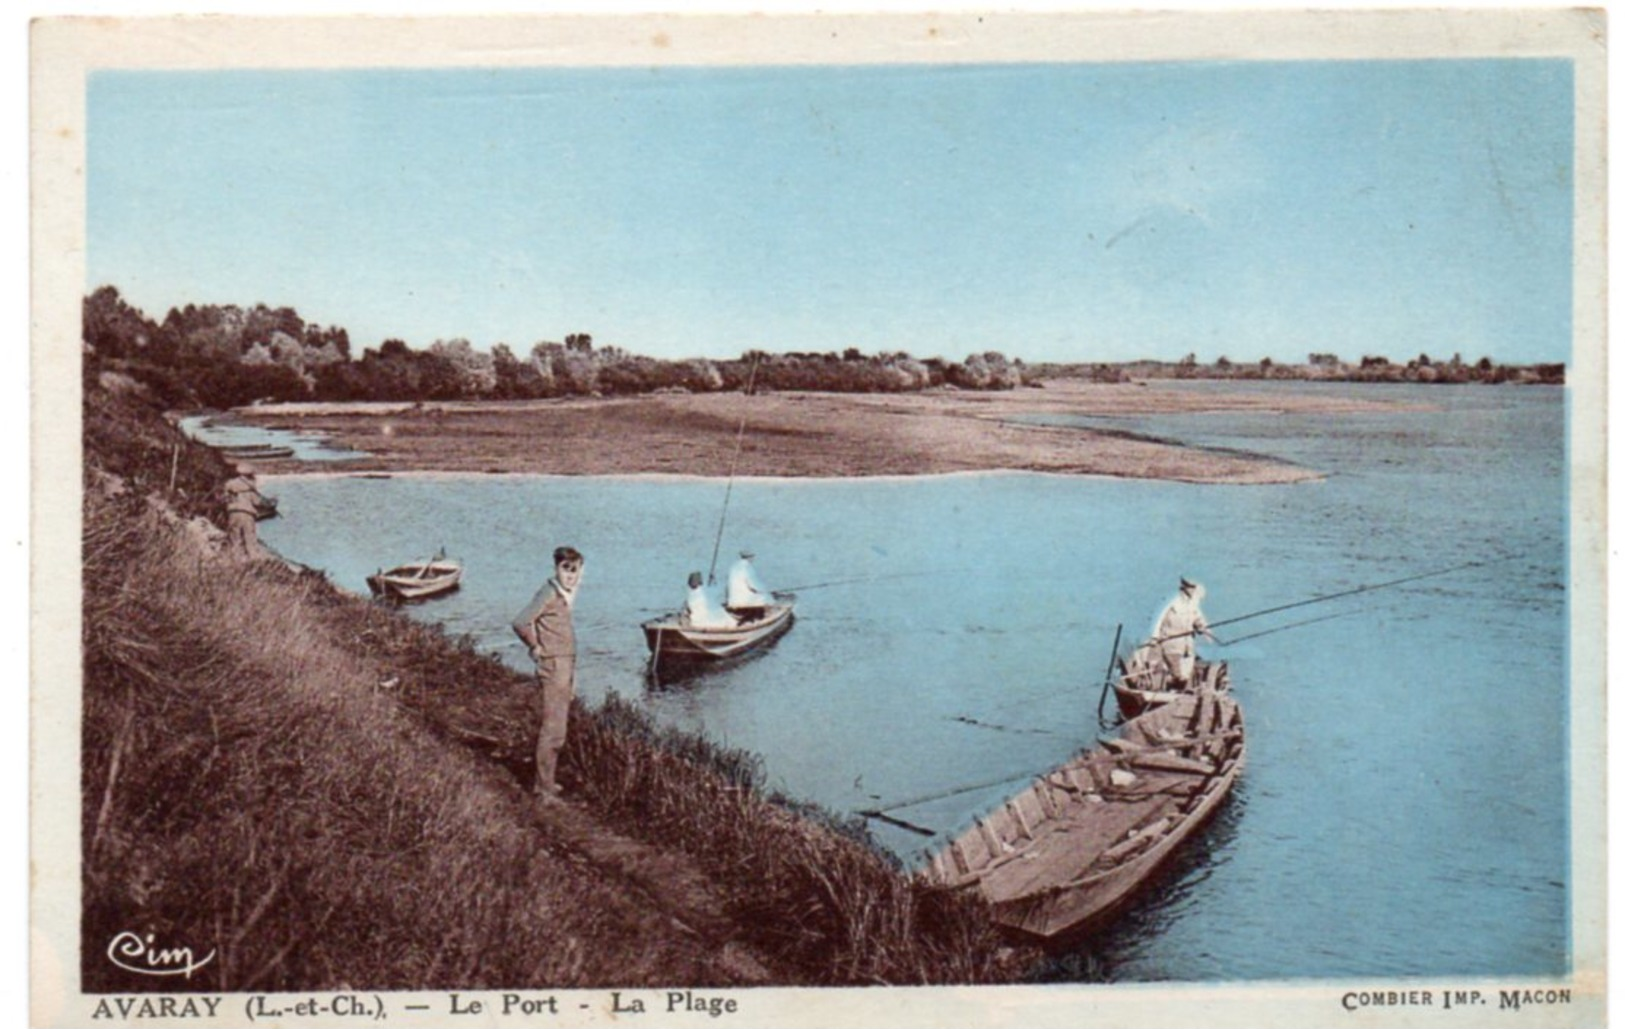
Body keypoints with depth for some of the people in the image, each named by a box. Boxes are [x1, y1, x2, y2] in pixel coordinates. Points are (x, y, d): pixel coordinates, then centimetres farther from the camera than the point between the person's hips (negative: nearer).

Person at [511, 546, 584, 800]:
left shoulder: (567, 593, 10)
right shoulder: (549, 593, -17)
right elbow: (521, 623, -25)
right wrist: (535, 647, -10)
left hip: (566, 667, 9)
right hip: (553, 668, -9)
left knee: (555, 729, 17)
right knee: (552, 731, -6)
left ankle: (547, 782, 28)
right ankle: (545, 789, 0)